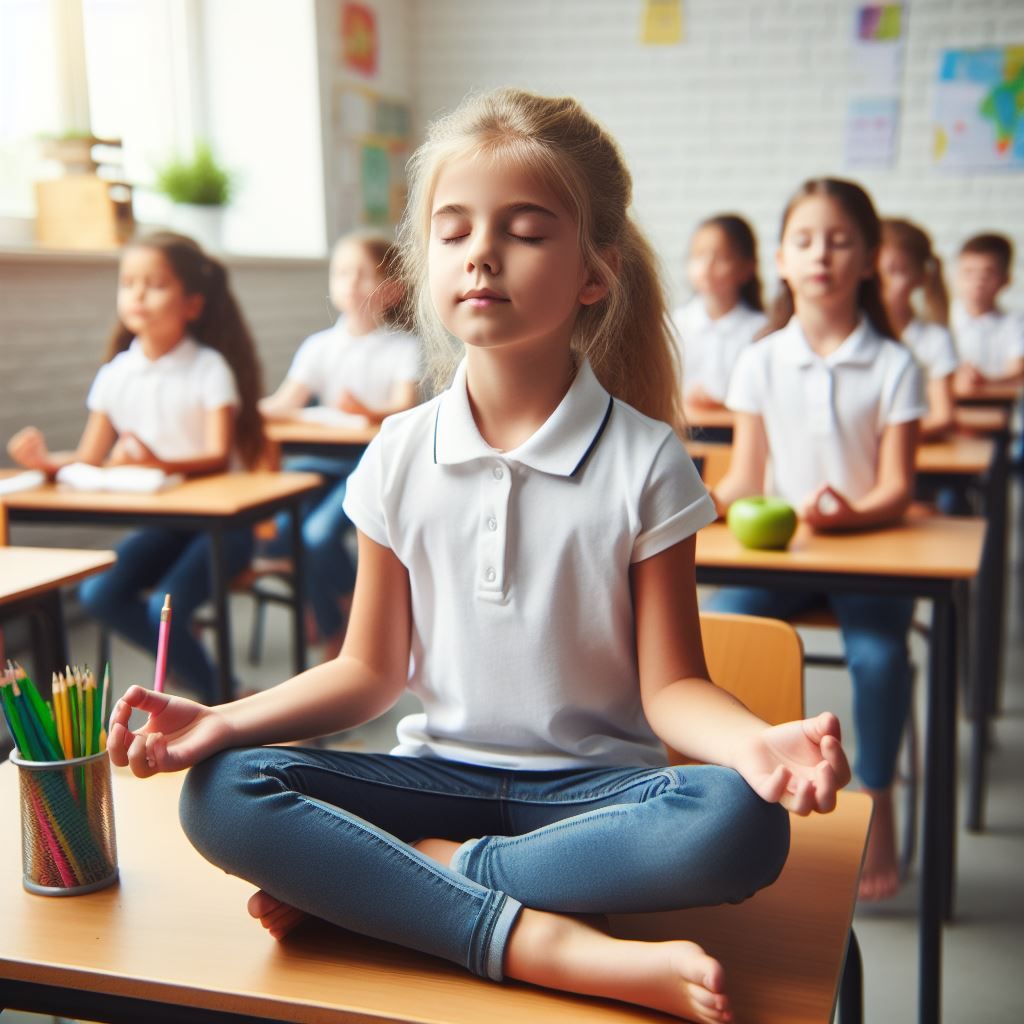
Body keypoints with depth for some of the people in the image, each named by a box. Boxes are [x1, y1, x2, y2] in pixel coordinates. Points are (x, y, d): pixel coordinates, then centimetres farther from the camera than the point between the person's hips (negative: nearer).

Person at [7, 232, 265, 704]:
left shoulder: (209, 367, -9)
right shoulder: (116, 374, 4)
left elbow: (219, 456, -20)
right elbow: (90, 460, 4)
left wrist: (158, 462, -38)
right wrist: (46, 461, -17)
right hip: (159, 521, 5)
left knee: (165, 606, -25)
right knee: (98, 593, -17)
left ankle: (221, 697, 2)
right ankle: (194, 668, 6)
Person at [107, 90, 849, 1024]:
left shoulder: (644, 461, -7)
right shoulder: (401, 455, 1)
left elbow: (669, 685, -6)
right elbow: (372, 670, 6)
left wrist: (752, 742, -29)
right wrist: (218, 722, -8)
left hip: (590, 784, -1)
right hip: (441, 771, 2)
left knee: (740, 826, -33)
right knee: (221, 794, -22)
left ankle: (386, 879, -20)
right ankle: (545, 946, -27)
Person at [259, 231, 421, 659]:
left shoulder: (404, 347, 0)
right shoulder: (320, 345, 12)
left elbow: (405, 409, -16)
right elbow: (285, 403, 0)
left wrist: (369, 412, -38)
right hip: (325, 458, 5)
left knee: (319, 533, -27)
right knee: (273, 531, -18)